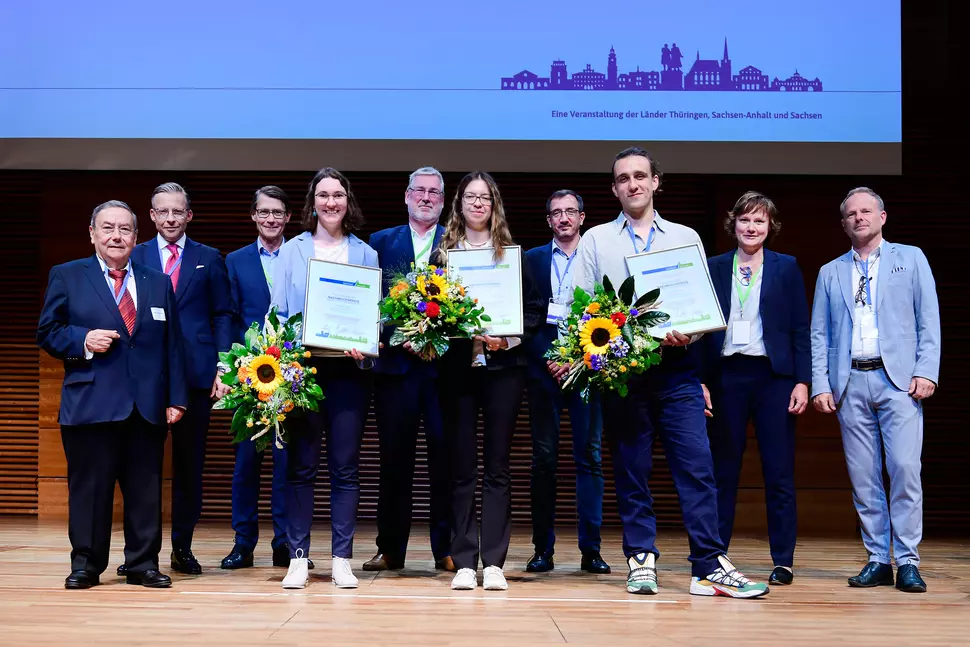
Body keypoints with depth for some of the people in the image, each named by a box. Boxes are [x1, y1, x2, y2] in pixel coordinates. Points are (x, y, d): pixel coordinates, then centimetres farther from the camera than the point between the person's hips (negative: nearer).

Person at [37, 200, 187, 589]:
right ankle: (85, 565, 12)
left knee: (145, 488, 5)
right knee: (89, 486, 2)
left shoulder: (158, 283, 15)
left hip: (147, 407, 3)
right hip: (89, 404, -2)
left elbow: (172, 347, 12)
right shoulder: (66, 277, 8)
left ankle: (143, 564, 15)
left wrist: (176, 398, 5)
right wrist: (83, 341, -14)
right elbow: (47, 333, 5)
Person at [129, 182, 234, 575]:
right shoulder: (134, 258, 10)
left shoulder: (209, 259, 10)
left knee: (190, 462, 6)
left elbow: (222, 316, 6)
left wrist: (223, 366, -5)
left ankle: (182, 547, 15)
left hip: (195, 373, 0)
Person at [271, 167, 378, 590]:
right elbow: (278, 311, 6)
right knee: (301, 466, 0)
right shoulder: (292, 250, 11)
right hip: (301, 366, 0)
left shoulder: (365, 254, 11)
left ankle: (342, 559, 7)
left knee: (345, 468, 1)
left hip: (348, 368, 0)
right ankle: (298, 558, 6)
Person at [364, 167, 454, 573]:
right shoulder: (381, 242, 12)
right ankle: (390, 550, 13)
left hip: (445, 363, -1)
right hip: (395, 361, 1)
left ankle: (446, 549, 9)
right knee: (394, 458, 5)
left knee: (445, 456, 1)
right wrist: (382, 337, -9)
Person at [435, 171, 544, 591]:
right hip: (456, 367, 0)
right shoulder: (443, 252, 9)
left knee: (498, 466, 1)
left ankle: (494, 562, 5)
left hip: (502, 367, 0)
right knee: (461, 466, 2)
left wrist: (508, 338, -8)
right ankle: (464, 562, 6)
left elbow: (535, 308, 6)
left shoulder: (511, 253, 8)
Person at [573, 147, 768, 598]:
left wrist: (686, 334, -11)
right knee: (630, 470, 4)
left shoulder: (686, 238, 14)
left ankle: (710, 566, -6)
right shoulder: (596, 240, 12)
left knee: (697, 466, -7)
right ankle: (641, 560, 11)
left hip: (676, 367, 0)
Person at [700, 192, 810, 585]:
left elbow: (800, 329, 3)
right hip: (726, 375, 1)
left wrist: (802, 381, -5)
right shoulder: (714, 268, 8)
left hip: (773, 375, -1)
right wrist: (700, 381, -1)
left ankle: (783, 562, 6)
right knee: (723, 469, 6)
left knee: (779, 471, 0)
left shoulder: (786, 268, 6)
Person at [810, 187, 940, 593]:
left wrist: (926, 372, -6)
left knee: (905, 469, -10)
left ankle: (907, 562, -4)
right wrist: (819, 385, 2)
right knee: (863, 477, 1)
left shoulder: (911, 259, 11)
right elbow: (819, 335, 13)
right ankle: (877, 560, 8)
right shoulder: (830, 273, 17)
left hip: (898, 378, -2)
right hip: (850, 384, 3)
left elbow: (928, 321, 5)